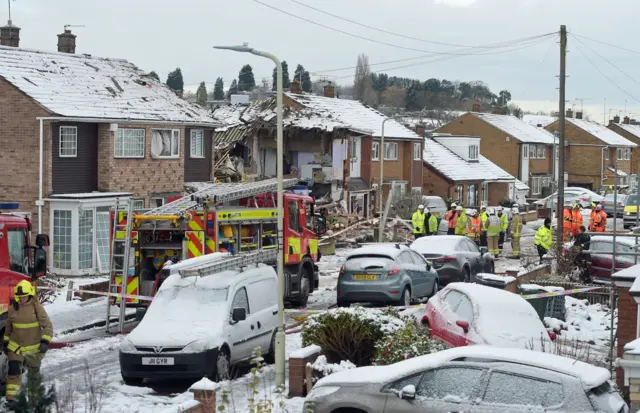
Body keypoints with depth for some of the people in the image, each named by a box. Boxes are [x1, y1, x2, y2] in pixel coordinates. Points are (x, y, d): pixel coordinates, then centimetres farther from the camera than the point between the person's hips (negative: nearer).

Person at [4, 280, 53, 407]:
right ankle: (11, 397, -11)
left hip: (33, 347, -2)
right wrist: (6, 342, 14)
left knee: (33, 368, 16)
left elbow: (47, 325, -14)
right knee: (14, 370, -11)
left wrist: (45, 341, -25)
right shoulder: (13, 308, -2)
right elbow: (8, 327, 12)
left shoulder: (37, 307, -14)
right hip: (15, 346, 2)